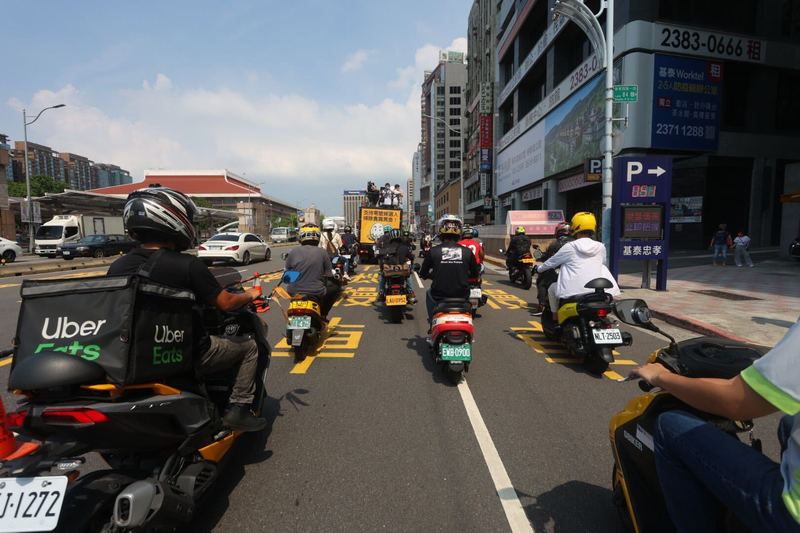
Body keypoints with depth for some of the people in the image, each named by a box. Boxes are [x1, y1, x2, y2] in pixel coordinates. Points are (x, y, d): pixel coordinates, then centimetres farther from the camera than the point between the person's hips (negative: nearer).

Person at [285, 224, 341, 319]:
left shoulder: (294, 251, -2)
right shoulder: (322, 252, -6)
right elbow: (329, 275, 1)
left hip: (295, 293, 3)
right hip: (317, 293, -3)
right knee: (335, 287, 22)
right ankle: (323, 314, 19)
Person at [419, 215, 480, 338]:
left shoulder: (433, 251, -8)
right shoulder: (467, 252, -5)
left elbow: (423, 274, 2)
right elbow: (475, 273, 7)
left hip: (439, 296, -1)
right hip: (462, 296, 1)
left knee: (429, 294, 34)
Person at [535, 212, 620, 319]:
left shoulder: (570, 247, -4)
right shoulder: (600, 247, 5)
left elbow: (552, 262, 7)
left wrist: (539, 268, 26)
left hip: (573, 292, -2)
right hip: (596, 292, 2)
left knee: (552, 288, 23)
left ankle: (555, 317, 18)